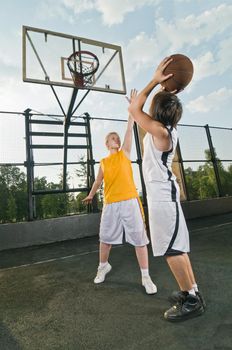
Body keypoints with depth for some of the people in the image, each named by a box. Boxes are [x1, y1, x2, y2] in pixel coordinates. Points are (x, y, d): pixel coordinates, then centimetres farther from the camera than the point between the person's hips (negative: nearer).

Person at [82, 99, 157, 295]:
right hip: (110, 204, 3)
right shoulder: (103, 162, 14)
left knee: (139, 239, 2)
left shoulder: (125, 153, 10)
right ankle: (103, 266, 40)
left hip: (130, 201, -2)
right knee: (105, 238, 14)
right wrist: (91, 195, 35)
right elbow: (98, 181, 26)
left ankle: (146, 276, 18)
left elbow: (130, 129, 4)